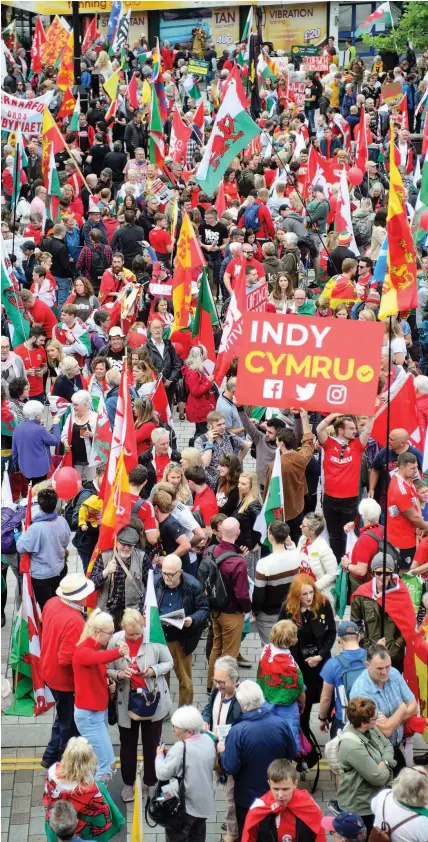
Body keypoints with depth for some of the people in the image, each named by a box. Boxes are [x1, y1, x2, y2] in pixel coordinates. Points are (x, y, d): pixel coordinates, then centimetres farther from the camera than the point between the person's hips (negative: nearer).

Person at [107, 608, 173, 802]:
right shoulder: (115, 641, -13)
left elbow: (169, 663, -3)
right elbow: (107, 670, -4)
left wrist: (155, 670, -21)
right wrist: (119, 674, -25)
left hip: (153, 700, -1)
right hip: (127, 702, 1)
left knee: (152, 744, 14)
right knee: (128, 745, 15)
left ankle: (151, 782, 34)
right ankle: (128, 783, 35)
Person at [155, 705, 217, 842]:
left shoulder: (181, 747, -26)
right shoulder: (208, 740, -3)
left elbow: (163, 774, -22)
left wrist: (160, 755, -2)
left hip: (185, 804, -7)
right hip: (204, 802, 7)